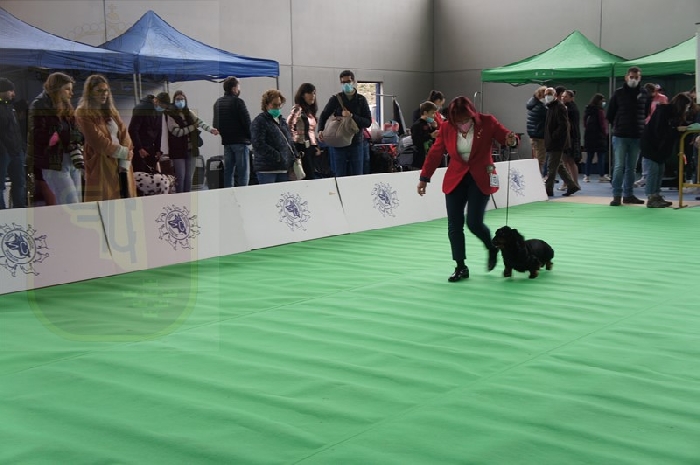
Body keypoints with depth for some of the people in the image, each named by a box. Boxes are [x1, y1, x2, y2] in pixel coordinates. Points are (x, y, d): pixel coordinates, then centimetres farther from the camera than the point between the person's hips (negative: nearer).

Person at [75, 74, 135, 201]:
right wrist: (124, 153, -7)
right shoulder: (83, 114, -4)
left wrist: (125, 162, -9)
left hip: (121, 164, 6)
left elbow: (124, 135, 6)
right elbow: (98, 141, -12)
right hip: (101, 166, -6)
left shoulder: (111, 110, 17)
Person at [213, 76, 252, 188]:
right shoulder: (237, 102, -12)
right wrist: (250, 137, -2)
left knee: (228, 171, 11)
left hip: (226, 141, 7)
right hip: (240, 141, -7)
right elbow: (247, 122, -14)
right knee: (243, 172, -5)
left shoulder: (218, 103, 11)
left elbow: (215, 124, 15)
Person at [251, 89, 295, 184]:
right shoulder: (259, 121, -5)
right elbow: (258, 145, -16)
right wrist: (277, 156, -18)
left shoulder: (282, 121, 19)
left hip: (284, 169, 7)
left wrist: (293, 156, 6)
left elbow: (290, 141, 24)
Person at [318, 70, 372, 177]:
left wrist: (352, 116, -17)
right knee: (340, 177, 2)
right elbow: (324, 116, 7)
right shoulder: (335, 99, 3)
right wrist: (320, 130, -11)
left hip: (356, 143, 1)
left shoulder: (361, 100, 3)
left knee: (358, 177, 4)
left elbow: (368, 122, -3)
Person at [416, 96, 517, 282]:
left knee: (474, 223, -11)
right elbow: (435, 153, 4)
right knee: (454, 225, -1)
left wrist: (511, 140, -27)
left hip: (480, 179, -3)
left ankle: (492, 248, 21)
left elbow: (506, 136, -3)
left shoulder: (487, 122, -11)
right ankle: (461, 267, 11)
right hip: (455, 180, 3)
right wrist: (424, 178, 5)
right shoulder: (446, 128, -5)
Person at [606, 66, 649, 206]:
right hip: (620, 136, -2)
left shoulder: (644, 94, 5)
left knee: (631, 167, 9)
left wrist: (643, 128, 4)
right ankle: (617, 196, -1)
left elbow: (648, 113, 12)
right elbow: (610, 114, 4)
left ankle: (628, 195, 16)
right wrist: (617, 126, 3)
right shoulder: (618, 93, 0)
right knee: (619, 167, -5)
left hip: (637, 137, 3)